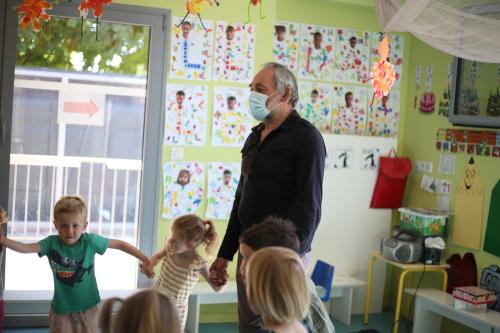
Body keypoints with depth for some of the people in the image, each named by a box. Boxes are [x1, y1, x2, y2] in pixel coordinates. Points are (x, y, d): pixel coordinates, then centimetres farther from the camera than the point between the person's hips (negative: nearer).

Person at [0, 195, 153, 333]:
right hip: (61, 308, 1)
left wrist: (145, 260, -6)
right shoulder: (51, 243, -11)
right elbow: (26, 248, -21)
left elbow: (120, 244, -7)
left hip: (87, 307, 0)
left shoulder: (90, 241, -13)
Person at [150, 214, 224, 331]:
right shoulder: (171, 248, -13)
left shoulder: (198, 264, -25)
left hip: (175, 309, -4)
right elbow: (158, 256, 11)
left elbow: (217, 288, -16)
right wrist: (150, 265, -9)